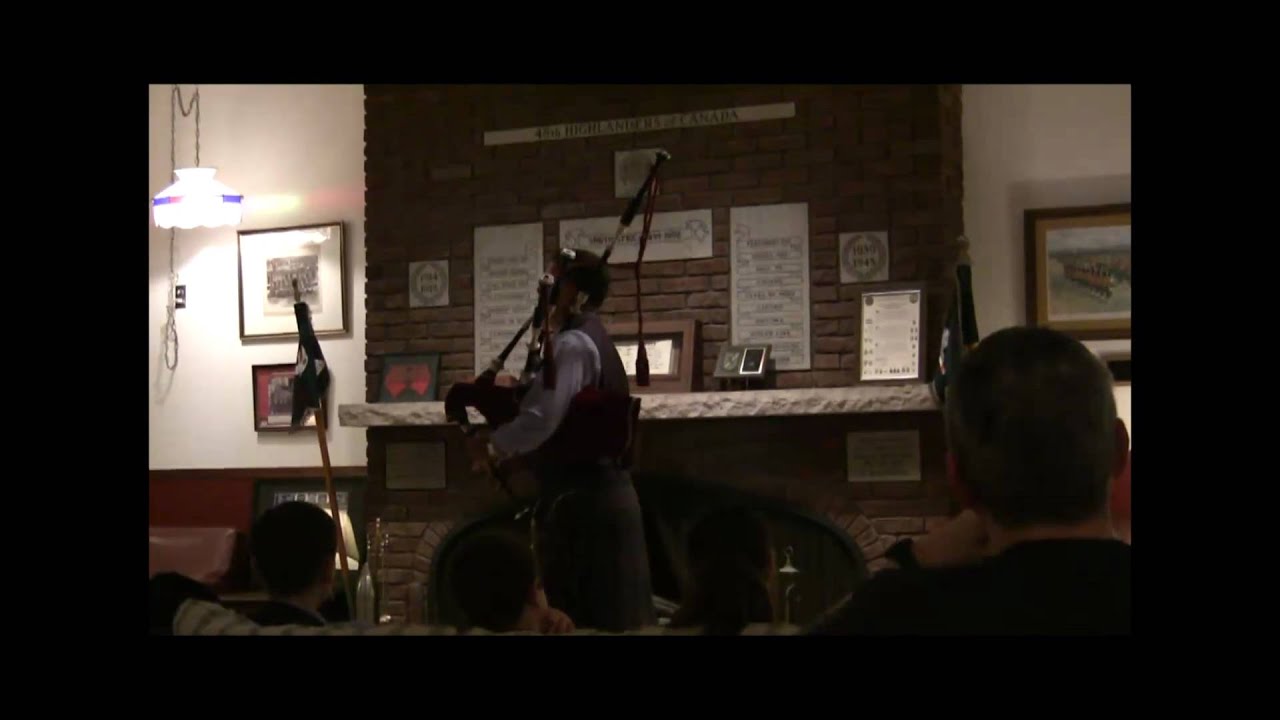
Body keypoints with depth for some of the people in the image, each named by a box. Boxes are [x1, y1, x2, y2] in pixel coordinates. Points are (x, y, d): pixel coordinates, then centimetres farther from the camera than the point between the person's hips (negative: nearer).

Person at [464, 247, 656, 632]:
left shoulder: (572, 345, -16)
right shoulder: (589, 339, 16)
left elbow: (541, 420, -26)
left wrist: (490, 445, -12)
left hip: (580, 499, -10)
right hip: (601, 492, 10)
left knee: (580, 617, -4)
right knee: (606, 613, 12)